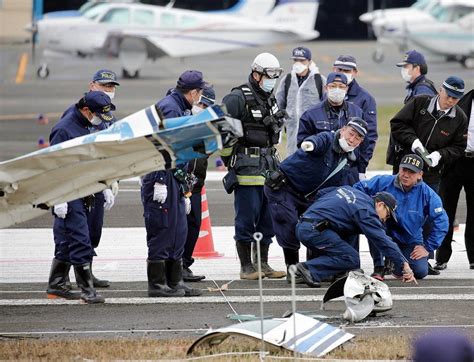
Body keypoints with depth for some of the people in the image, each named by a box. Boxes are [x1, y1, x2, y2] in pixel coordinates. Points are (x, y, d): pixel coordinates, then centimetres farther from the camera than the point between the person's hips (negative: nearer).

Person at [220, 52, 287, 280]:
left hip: (268, 167, 8)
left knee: (268, 219, 10)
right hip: (247, 169, -8)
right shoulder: (238, 99, -10)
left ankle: (263, 264, 18)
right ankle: (246, 267, -1)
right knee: (246, 219, -5)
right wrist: (229, 157, -9)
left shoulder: (270, 99, 16)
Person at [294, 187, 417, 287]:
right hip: (314, 230, -9)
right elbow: (383, 241, -11)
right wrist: (404, 266, -12)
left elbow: (321, 193, 31)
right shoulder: (366, 212, -5)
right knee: (352, 260, -10)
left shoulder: (349, 189, 22)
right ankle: (309, 269, -19)